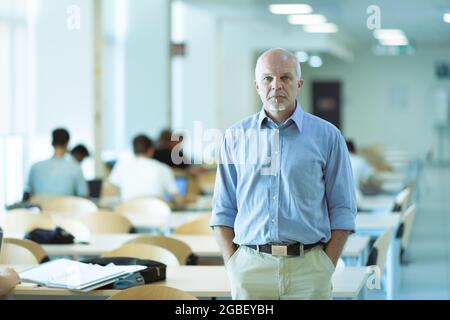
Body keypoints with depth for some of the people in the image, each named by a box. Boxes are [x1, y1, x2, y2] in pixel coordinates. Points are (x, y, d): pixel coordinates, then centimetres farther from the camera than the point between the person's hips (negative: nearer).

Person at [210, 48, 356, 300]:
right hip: (251, 267, 1)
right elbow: (223, 210, 9)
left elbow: (342, 210, 3)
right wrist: (232, 267, 0)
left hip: (308, 269, -1)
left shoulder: (327, 136, 3)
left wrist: (326, 269, -5)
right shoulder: (237, 136, 7)